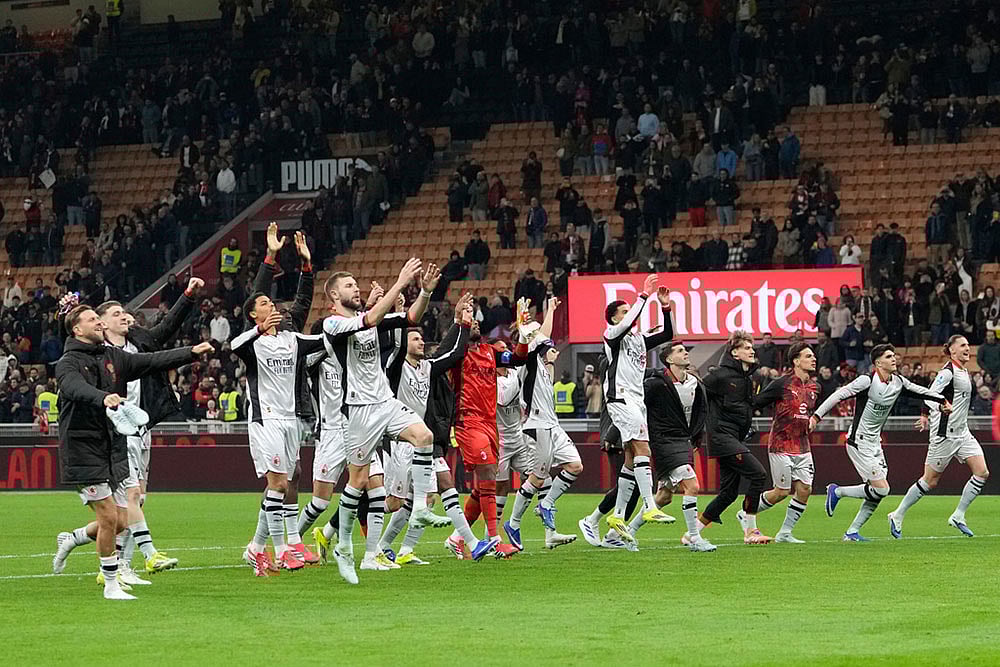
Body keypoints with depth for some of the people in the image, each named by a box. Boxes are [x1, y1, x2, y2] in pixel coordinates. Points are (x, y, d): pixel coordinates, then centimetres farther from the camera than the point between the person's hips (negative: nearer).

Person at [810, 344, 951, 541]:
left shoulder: (898, 382, 5)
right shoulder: (867, 381, -16)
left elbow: (918, 391, 23)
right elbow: (839, 395, -18)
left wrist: (942, 400, 22)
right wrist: (816, 416, -24)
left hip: (875, 442, 8)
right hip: (859, 442, -8)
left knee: (878, 492, 2)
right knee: (881, 489, -14)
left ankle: (852, 532, 9)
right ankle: (837, 492, 4)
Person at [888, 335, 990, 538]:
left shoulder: (964, 371, 13)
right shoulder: (948, 372, -14)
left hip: (962, 433, 9)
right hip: (945, 433, -9)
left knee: (982, 473, -3)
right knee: (930, 480, -2)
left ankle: (958, 516, 4)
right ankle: (898, 516, 13)